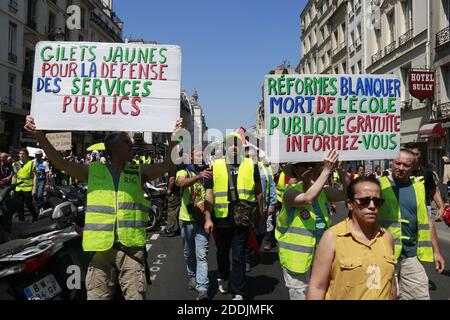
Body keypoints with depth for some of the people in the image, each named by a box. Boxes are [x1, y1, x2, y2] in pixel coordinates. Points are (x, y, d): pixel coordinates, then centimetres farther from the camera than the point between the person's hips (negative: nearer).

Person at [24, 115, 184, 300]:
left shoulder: (139, 172, 9)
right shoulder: (93, 171, 8)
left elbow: (168, 164, -4)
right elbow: (61, 163, 1)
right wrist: (40, 136, -11)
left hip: (132, 247, 0)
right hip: (100, 248, 0)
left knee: (136, 296, 5)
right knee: (97, 296, 9)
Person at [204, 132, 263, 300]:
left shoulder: (251, 166, 0)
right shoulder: (215, 166, -1)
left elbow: (258, 192, 8)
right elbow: (209, 194, -2)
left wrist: (260, 215, 11)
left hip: (242, 219, -1)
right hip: (222, 219, 1)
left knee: (239, 257, 4)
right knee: (222, 252, 21)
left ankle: (237, 292, 18)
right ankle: (222, 277, 47)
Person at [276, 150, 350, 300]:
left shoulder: (323, 191, 3)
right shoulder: (291, 192, -16)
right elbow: (308, 199, -36)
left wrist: (340, 169, -16)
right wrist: (326, 170, -34)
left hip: (320, 256, 6)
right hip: (297, 257, -6)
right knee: (300, 295, 7)